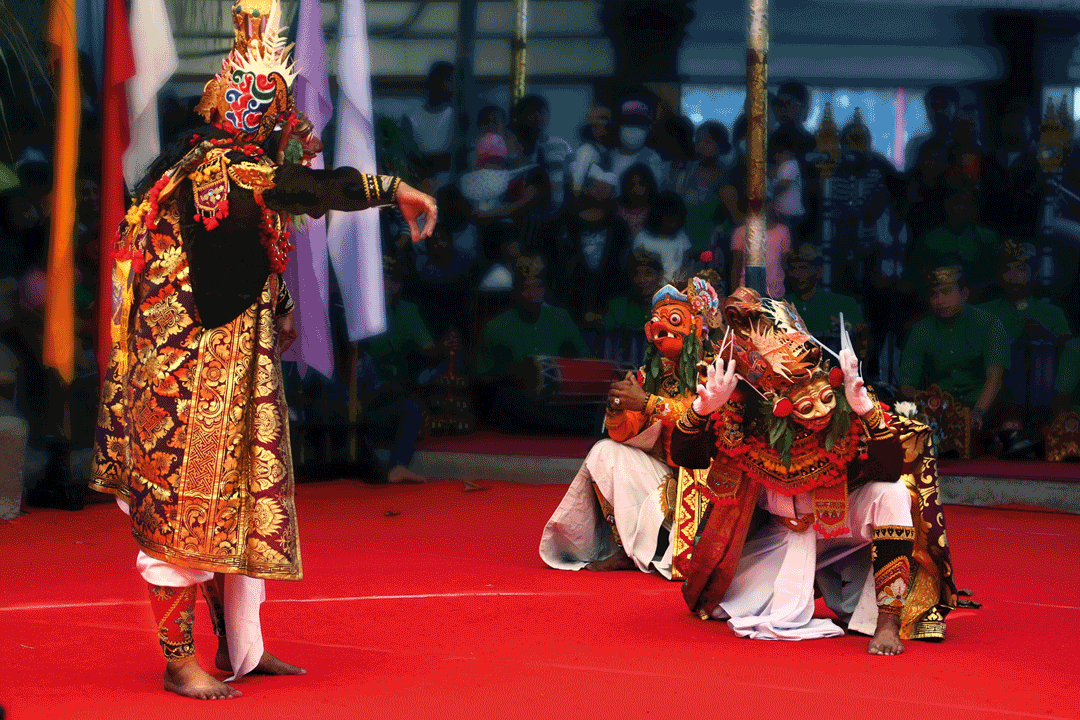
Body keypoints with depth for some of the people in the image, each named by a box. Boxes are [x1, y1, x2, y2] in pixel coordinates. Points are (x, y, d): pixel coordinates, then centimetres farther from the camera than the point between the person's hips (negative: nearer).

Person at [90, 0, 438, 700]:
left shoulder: (233, 167, 11)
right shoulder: (218, 170, -21)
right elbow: (306, 191, -35)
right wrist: (395, 189, -31)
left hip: (237, 373, 11)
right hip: (194, 376, -10)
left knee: (242, 498, 14)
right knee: (184, 506, -3)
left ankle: (239, 648, 23)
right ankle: (179, 661, 4)